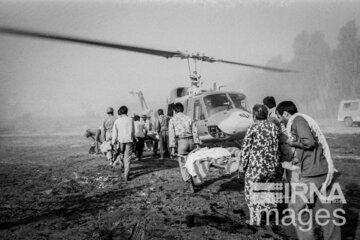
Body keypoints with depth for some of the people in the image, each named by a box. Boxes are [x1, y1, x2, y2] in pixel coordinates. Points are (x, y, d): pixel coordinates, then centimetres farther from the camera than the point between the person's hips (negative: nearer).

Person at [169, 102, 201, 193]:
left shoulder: (172, 120, 6)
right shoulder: (189, 118, 14)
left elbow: (171, 134, -4)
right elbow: (195, 132, 5)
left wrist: (172, 148, -6)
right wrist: (197, 144, 2)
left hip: (181, 142, -3)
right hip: (191, 141, 3)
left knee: (183, 165, 2)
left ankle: (190, 184, -9)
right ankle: (192, 181, 24)